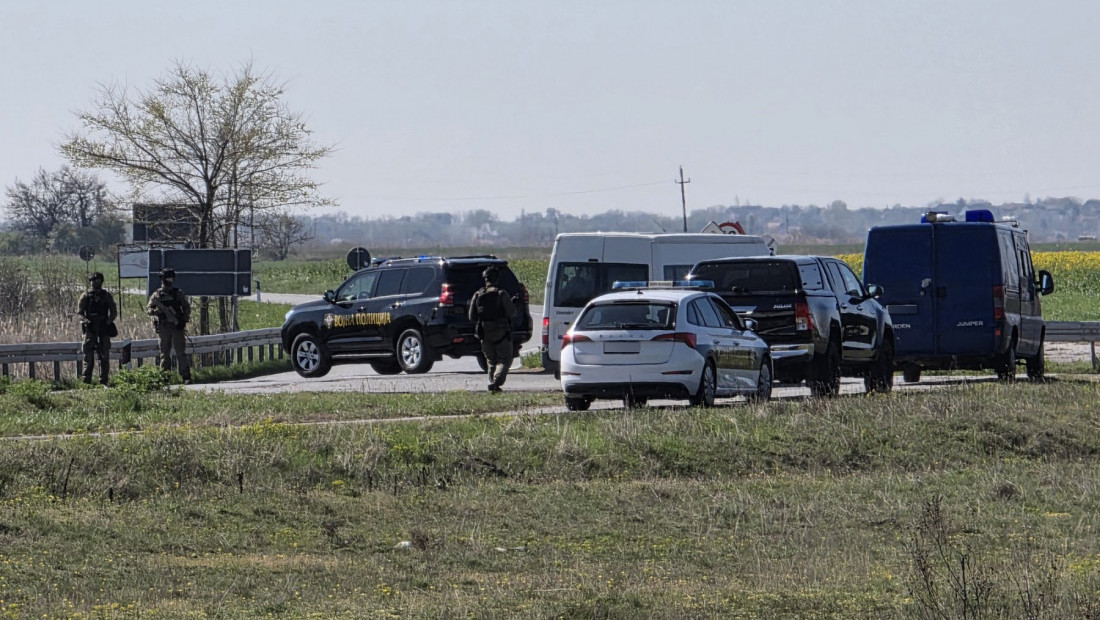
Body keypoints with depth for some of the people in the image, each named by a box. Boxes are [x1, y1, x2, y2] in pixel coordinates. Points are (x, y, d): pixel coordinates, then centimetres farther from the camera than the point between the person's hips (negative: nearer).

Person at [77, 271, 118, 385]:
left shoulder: (107, 295, 10)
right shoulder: (86, 296, 6)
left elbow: (114, 312, 10)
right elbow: (79, 312, 1)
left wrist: (108, 321, -9)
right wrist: (86, 320, -17)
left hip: (104, 328, 2)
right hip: (90, 329, -2)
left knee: (104, 355, 3)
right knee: (88, 354, -7)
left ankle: (103, 380, 7)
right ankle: (87, 379, -7)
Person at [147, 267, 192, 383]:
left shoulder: (178, 293, 8)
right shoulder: (157, 295, 6)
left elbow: (187, 307, 11)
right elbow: (149, 309, 3)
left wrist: (184, 319, -5)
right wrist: (157, 312, -18)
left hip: (178, 326, 0)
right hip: (164, 328, 0)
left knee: (181, 352, -5)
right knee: (165, 353, 4)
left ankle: (186, 376, -6)